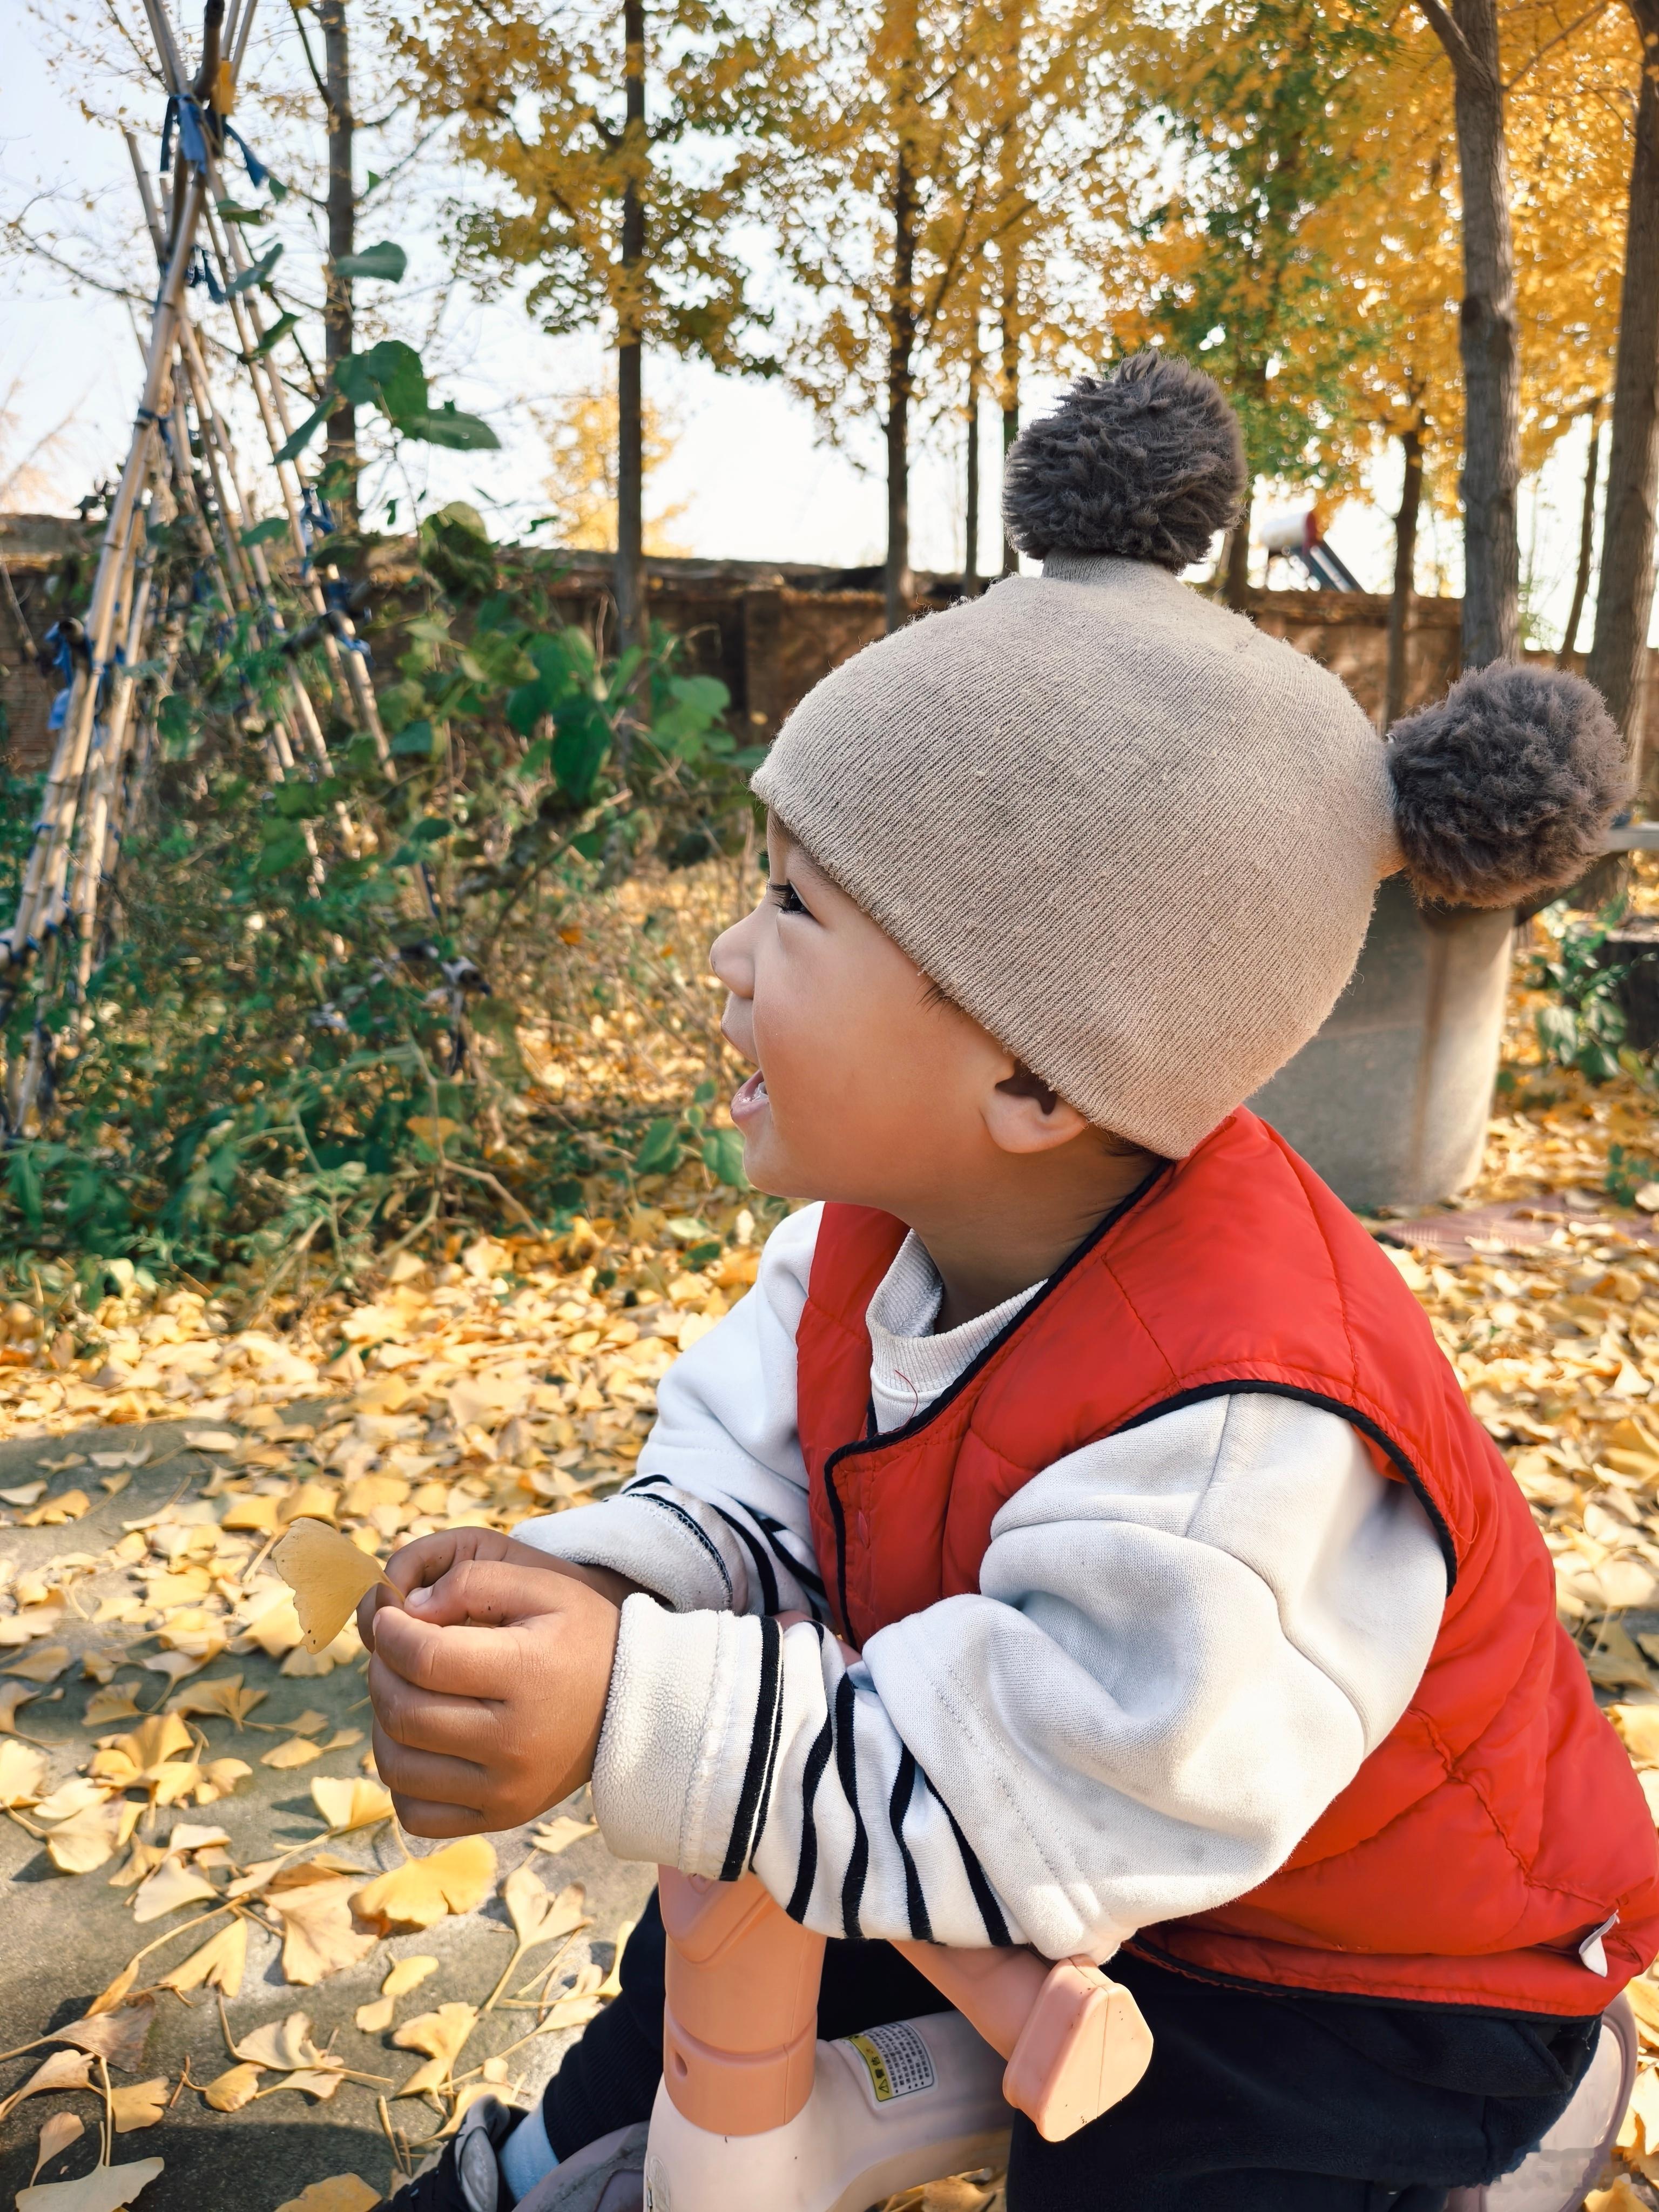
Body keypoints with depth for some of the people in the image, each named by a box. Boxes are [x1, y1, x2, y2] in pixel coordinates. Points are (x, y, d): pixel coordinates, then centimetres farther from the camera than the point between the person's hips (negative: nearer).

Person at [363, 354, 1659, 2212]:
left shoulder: (1232, 1432, -43)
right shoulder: (890, 1211, -18)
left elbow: (1009, 1822, -35)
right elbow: (757, 1483, -11)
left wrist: (636, 1726, -42)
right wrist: (588, 1594, -31)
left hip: (1373, 1988, -6)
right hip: (1096, 1832, 7)